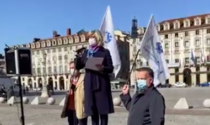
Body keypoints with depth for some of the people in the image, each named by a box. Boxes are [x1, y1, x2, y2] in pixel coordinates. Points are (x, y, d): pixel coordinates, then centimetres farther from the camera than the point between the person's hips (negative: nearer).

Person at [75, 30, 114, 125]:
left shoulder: (105, 52, -1)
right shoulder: (86, 52, 12)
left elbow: (110, 69, -4)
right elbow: (78, 66, 11)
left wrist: (103, 68, -24)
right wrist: (77, 56, -6)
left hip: (101, 84, -4)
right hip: (89, 84, 4)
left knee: (103, 110, 1)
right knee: (92, 110, 7)